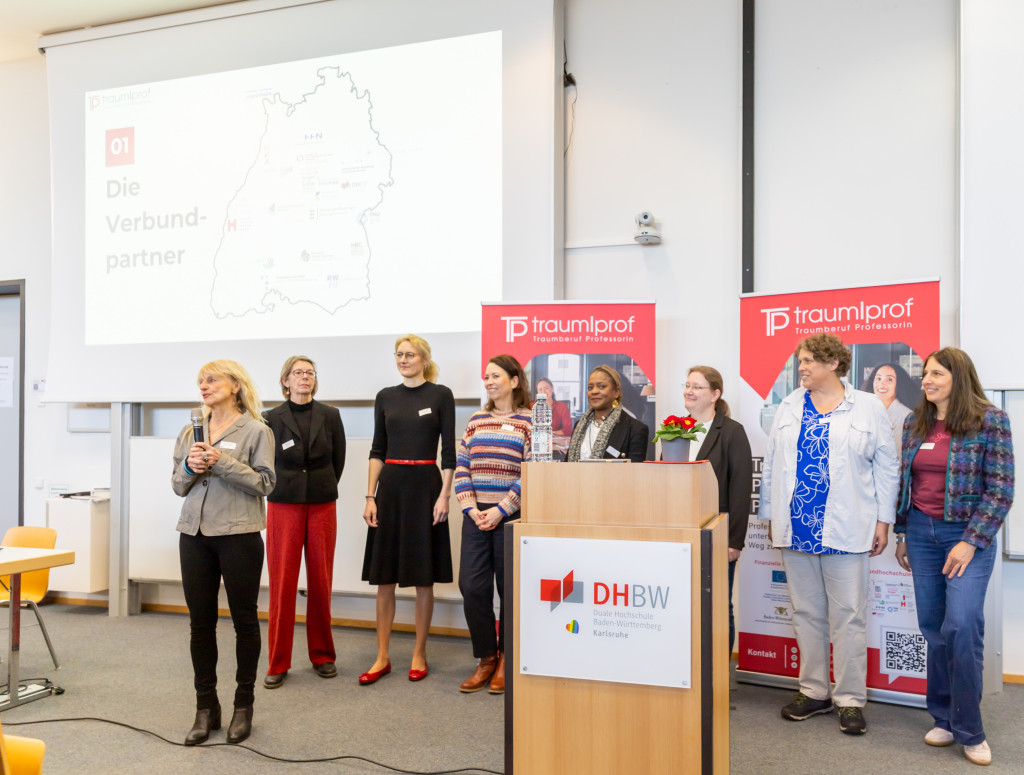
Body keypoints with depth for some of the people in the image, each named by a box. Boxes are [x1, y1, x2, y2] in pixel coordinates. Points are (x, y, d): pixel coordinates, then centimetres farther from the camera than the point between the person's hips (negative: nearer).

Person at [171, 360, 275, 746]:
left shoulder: (255, 430, -3)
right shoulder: (190, 432, 13)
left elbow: (264, 482, -10)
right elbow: (177, 485, 13)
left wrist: (223, 462, -18)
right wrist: (189, 466, -7)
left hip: (238, 535, -4)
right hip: (195, 535, 5)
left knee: (244, 619, 6)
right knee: (200, 621, 8)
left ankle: (243, 706, 20)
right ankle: (206, 707, 20)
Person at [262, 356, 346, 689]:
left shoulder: (330, 416, 5)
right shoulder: (272, 418, 1)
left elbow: (338, 461, 11)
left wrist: (321, 490, 12)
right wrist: (289, 488, 8)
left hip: (322, 507, 1)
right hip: (284, 507, -1)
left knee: (321, 583, 6)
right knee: (282, 583, -1)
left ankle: (322, 655, 20)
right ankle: (278, 663, 10)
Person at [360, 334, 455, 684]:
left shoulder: (441, 395, -1)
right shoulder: (385, 397, 9)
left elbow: (448, 450, -3)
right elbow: (377, 449, 9)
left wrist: (444, 495, -10)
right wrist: (370, 496, 2)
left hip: (425, 484, -3)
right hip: (390, 485, 3)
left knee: (423, 578, 4)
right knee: (384, 577, 5)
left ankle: (419, 654, 17)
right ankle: (382, 657, 15)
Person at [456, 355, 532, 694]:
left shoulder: (529, 421, -2)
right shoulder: (476, 421, 13)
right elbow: (461, 468, 9)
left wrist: (501, 510, -13)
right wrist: (471, 508, -4)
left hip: (512, 516, -4)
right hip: (476, 516, 4)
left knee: (509, 588, 4)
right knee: (472, 586, 2)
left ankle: (506, 660, 20)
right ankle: (486, 657, 18)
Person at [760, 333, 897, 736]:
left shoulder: (867, 407, 2)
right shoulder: (789, 407, 10)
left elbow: (886, 465, 2)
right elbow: (772, 465, 12)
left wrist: (883, 520, -2)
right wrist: (771, 517, 9)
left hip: (845, 530, -3)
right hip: (796, 528, 4)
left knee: (848, 615, 1)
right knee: (806, 612, 11)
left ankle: (850, 699, 12)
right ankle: (813, 691, 22)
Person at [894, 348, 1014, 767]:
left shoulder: (990, 421, -8)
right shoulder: (915, 423, 7)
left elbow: (1001, 489, -10)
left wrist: (971, 542, -14)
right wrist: (901, 533, 11)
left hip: (968, 534, -4)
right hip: (922, 532, 5)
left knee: (961, 626, -12)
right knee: (933, 629, 8)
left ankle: (968, 730, 4)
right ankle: (944, 718, 22)